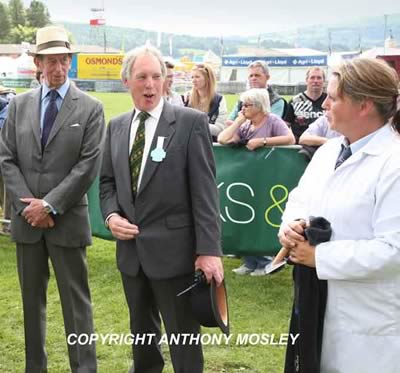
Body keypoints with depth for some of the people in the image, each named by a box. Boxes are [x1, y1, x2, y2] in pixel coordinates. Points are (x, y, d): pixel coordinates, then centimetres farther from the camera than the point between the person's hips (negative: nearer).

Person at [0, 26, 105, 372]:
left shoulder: (90, 108, -3)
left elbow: (88, 165, -9)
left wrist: (49, 205, -13)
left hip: (67, 220, -4)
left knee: (76, 300, 2)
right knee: (32, 298, 14)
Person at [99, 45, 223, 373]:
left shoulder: (191, 122, -9)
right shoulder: (116, 126, 9)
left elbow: (204, 190, -13)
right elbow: (107, 181, 16)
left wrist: (209, 248, -18)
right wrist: (112, 215, -4)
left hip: (173, 248, -5)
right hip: (130, 248, 6)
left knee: (184, 338, 6)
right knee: (141, 332, 22)